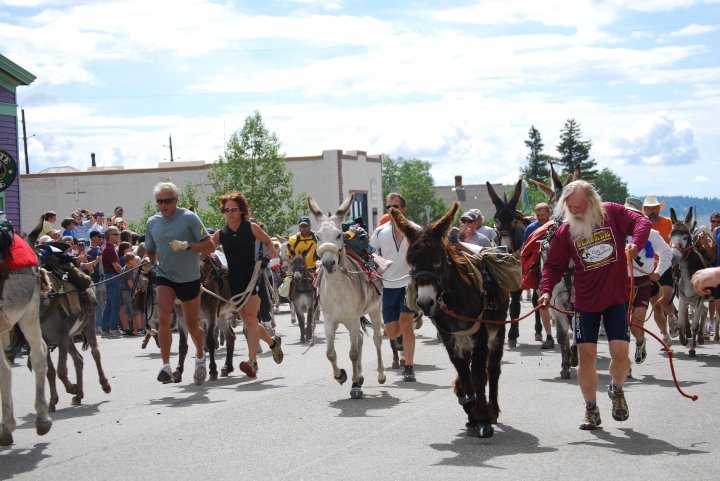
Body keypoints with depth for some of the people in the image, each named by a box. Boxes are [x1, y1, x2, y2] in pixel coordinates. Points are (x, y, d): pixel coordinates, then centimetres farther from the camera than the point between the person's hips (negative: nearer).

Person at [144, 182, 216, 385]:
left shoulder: (189, 218, -10)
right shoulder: (152, 223, 2)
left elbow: (210, 246, -12)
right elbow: (150, 251, 14)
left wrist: (186, 246, -27)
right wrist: (148, 261, -9)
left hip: (189, 278, -2)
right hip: (165, 277, 2)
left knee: (192, 324, 10)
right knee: (163, 318, -19)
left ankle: (200, 357, 37)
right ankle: (166, 366, -16)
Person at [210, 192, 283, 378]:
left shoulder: (251, 228, 0)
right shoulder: (220, 234, 6)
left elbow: (268, 242, 13)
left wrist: (270, 252, -6)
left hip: (252, 277, -4)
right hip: (234, 281, 4)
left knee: (250, 318, -16)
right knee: (247, 321, 11)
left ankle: (252, 362, -22)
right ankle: (273, 342, 36)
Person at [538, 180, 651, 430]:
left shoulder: (612, 213, -6)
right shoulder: (565, 231, -2)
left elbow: (641, 222, -15)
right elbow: (554, 265, 1)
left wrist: (636, 242, -35)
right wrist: (546, 290, -15)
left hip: (617, 298, -1)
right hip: (585, 302, 2)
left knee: (620, 352, -8)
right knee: (586, 355, 0)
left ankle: (617, 390, 26)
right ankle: (591, 409, 17)